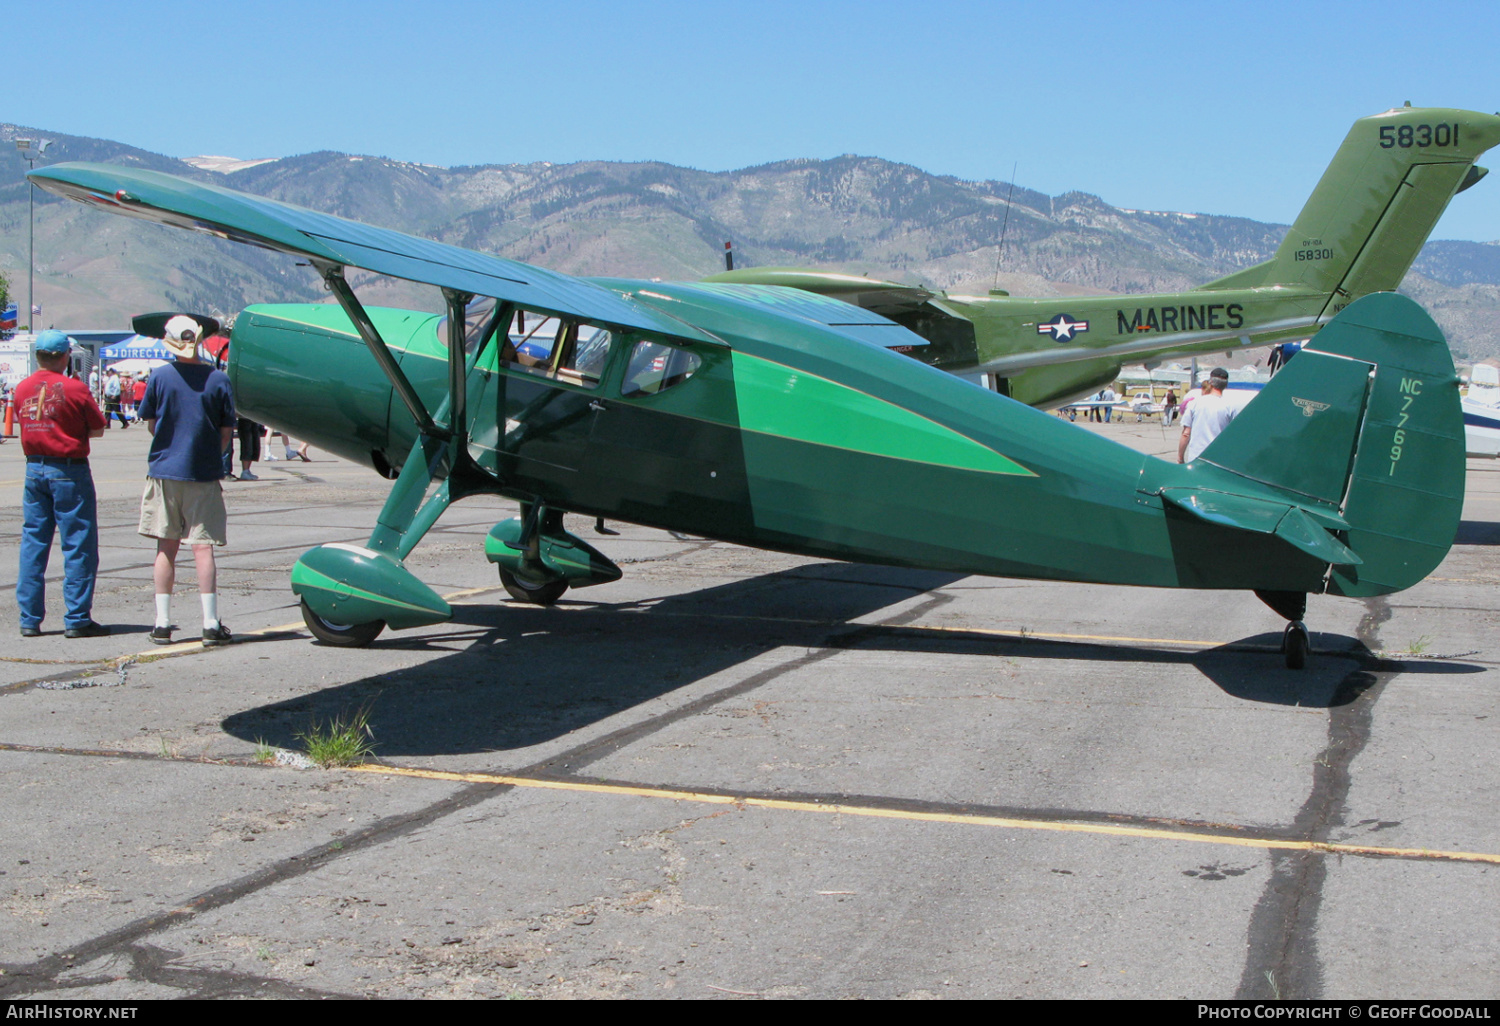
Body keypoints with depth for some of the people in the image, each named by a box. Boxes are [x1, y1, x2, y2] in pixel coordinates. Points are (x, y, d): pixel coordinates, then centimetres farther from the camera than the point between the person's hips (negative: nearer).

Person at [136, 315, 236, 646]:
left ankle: (162, 623, 10)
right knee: (203, 547, 0)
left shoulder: (159, 377, -4)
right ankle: (211, 624, -2)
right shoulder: (219, 379, -5)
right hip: (205, 474, -1)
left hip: (165, 471, 1)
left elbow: (151, 424, 6)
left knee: (166, 548, 8)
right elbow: (227, 432, 0)